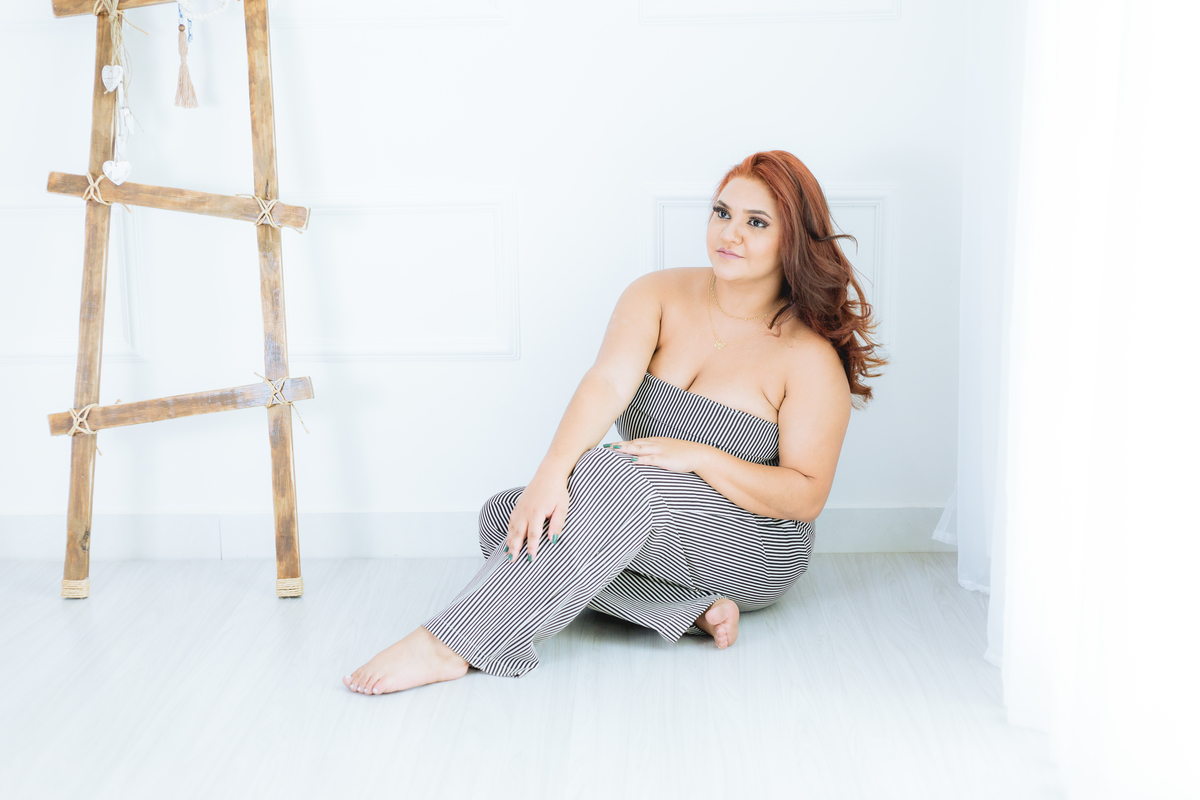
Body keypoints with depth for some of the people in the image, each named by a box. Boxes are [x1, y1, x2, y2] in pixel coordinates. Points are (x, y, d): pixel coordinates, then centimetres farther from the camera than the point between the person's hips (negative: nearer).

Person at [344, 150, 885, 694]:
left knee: (608, 477, -34)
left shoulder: (810, 357, -11)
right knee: (504, 518, -19)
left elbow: (807, 496, -13)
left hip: (754, 550, -5)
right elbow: (608, 383, -20)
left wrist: (699, 456, -26)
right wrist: (551, 472, -38)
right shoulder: (660, 295, -2)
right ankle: (693, 608, -22)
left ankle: (449, 646, -36)